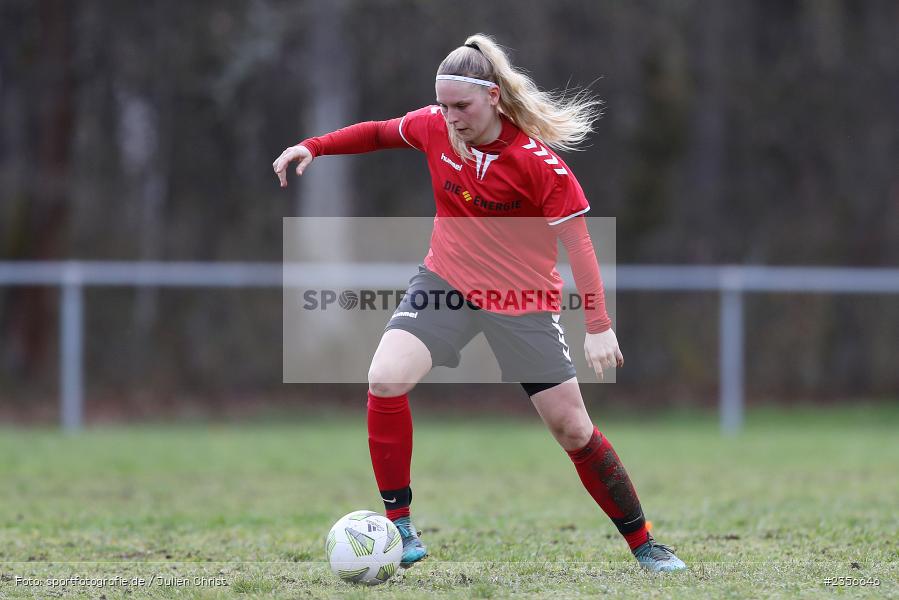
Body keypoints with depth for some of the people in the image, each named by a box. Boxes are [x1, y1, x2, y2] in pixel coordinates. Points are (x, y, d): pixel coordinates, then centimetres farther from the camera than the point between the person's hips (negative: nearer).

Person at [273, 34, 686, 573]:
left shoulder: (538, 160, -21)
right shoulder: (434, 127, -9)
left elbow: (577, 240, -19)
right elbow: (380, 133, 13)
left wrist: (599, 326, -25)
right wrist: (313, 147, 7)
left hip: (523, 300, -3)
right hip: (447, 283, 3)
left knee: (572, 428, 1)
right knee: (385, 380, -22)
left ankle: (643, 543, 18)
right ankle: (399, 527, -9)